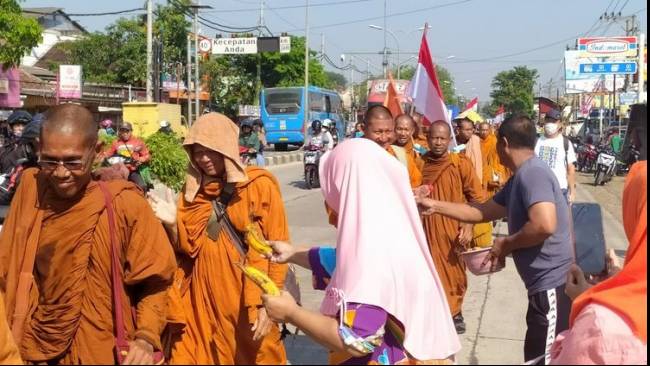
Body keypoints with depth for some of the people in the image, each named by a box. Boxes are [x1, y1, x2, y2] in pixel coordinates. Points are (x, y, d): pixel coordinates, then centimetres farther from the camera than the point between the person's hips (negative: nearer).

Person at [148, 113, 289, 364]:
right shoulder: (193, 190, 7)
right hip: (203, 297, 4)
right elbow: (189, 246, 4)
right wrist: (172, 223, -14)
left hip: (247, 298, -3)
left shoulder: (260, 185, -6)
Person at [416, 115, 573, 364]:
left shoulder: (532, 173, -18)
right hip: (546, 283, 10)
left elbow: (545, 225, -32)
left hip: (553, 284, -10)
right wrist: (435, 206, 19)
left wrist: (506, 244, -15)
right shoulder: (522, 176, 16)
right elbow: (483, 212, 22)